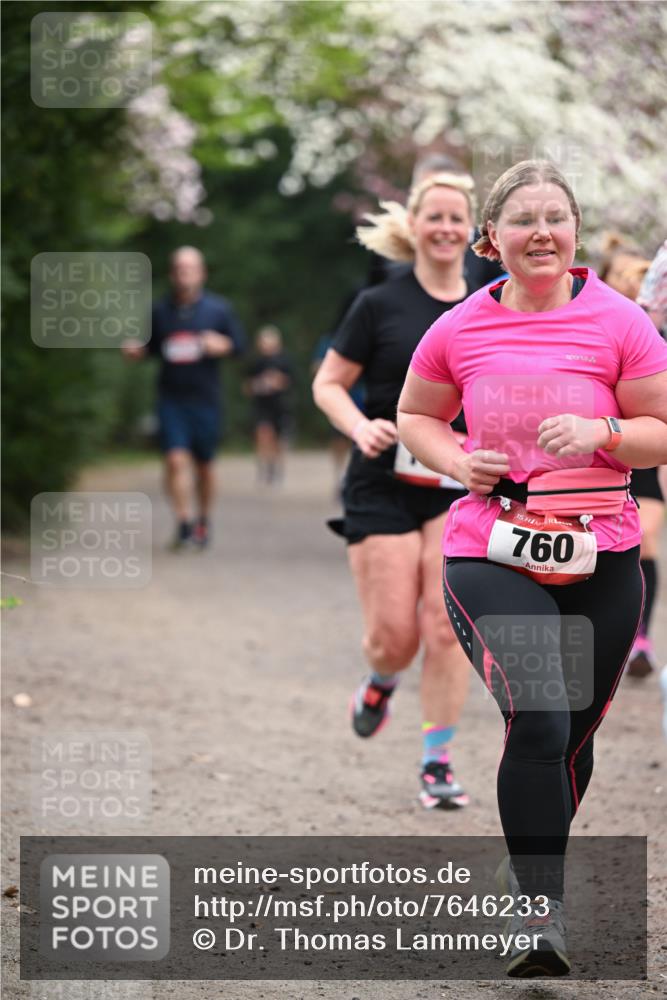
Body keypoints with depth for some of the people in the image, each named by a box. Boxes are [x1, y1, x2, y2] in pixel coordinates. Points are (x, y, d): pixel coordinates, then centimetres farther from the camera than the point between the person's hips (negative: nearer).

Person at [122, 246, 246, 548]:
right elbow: (151, 346, 17)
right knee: (176, 460, -15)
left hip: (206, 398, 0)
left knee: (204, 465, 9)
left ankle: (203, 521, 26)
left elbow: (240, 344, 7)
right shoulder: (160, 310, 7)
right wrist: (137, 350, -4)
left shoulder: (219, 309, 5)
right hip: (171, 397, 0)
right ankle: (183, 523, -15)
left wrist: (222, 345, -14)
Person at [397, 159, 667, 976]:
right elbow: (413, 417, 17)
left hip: (599, 559, 2)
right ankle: (540, 910, -12)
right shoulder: (459, 330, 2)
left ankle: (529, 866, 40)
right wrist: (458, 461, -3)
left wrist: (601, 433, -16)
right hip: (489, 555, -1)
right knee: (537, 723, -21)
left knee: (573, 735, 13)